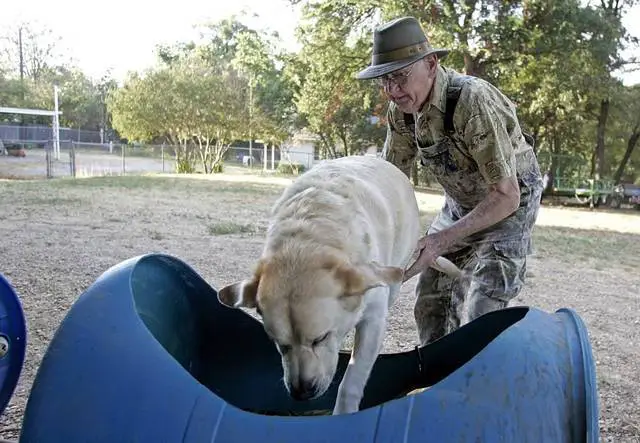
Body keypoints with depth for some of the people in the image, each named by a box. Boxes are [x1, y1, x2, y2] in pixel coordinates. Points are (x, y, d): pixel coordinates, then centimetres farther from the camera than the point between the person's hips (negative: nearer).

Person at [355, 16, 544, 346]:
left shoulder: (474, 101, -33)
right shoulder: (401, 108, -12)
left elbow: (506, 195, -31)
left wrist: (441, 241, -36)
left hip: (509, 203, -6)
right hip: (460, 204, 7)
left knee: (479, 312, -16)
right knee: (430, 303, 9)